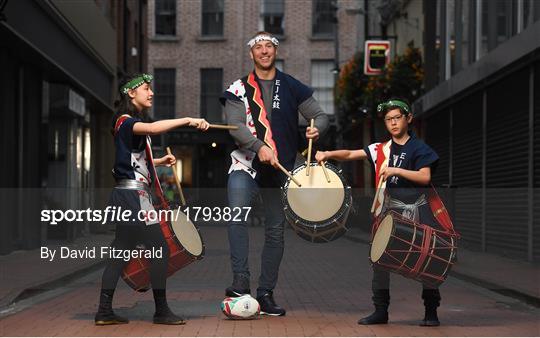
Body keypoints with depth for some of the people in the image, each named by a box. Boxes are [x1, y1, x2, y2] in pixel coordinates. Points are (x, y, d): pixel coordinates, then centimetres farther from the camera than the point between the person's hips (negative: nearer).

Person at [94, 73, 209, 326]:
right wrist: (188, 120, -34)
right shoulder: (124, 120, -11)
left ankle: (104, 311, 7)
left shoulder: (133, 122, 21)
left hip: (131, 195, 10)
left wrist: (160, 161, 19)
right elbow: (153, 128, -31)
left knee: (120, 251, 7)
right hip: (134, 194, -10)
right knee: (160, 248, -8)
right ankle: (161, 311, -3)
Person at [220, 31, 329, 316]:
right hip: (245, 164, -2)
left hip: (279, 169, 2)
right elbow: (235, 125, -9)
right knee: (238, 214, -27)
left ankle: (266, 294, 15)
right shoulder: (239, 89, 4)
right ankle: (240, 283, -26)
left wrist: (316, 128, -16)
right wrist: (260, 147, -25)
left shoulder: (292, 88, 8)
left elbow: (320, 116, 8)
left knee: (275, 231, 6)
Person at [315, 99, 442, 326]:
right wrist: (329, 154, -10)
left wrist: (396, 170, -19)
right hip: (391, 210, 4)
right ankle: (380, 311, 5)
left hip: (418, 209, -4)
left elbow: (425, 177, -11)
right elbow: (350, 154, 6)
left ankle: (431, 312, 8)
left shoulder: (419, 148, -1)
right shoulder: (381, 149, 11)